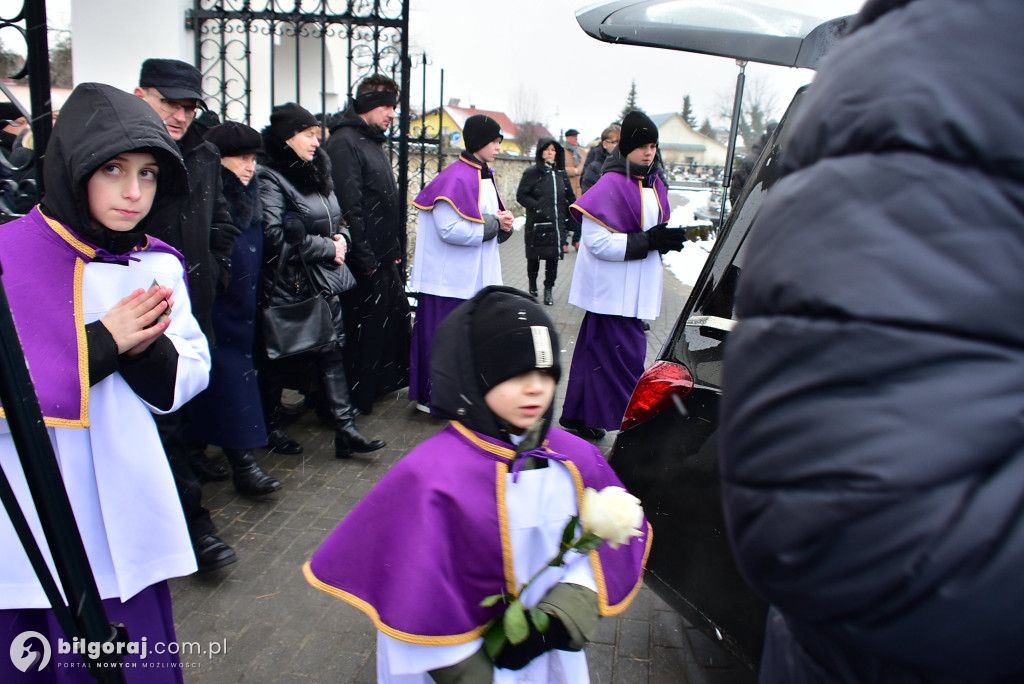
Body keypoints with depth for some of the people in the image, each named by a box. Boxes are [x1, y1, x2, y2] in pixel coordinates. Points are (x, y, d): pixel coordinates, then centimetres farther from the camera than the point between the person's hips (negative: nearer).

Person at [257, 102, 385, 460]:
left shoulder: (316, 174, 14)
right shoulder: (270, 179, -11)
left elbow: (336, 221, 23)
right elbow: (274, 236, -22)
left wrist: (342, 237, 0)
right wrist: (327, 248, -15)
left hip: (326, 282, 7)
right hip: (290, 286, -7)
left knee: (332, 353, 4)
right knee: (280, 361, 6)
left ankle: (345, 430, 6)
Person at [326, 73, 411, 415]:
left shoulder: (374, 143, 17)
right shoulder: (344, 143, -14)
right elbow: (349, 207, -21)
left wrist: (397, 252, 16)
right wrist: (365, 259, -20)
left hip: (386, 259, 10)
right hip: (364, 262, -9)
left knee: (393, 318, 16)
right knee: (362, 329, 0)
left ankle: (384, 381, 32)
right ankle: (355, 398, 13)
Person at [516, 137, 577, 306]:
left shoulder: (561, 173, 11)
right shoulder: (532, 172, -2)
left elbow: (570, 197, 16)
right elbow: (521, 195, -5)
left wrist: (570, 219, 8)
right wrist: (537, 206, -16)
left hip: (556, 223, 3)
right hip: (537, 223, -3)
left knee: (553, 257, 0)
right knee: (534, 257, 7)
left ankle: (549, 289, 12)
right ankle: (532, 286, 28)